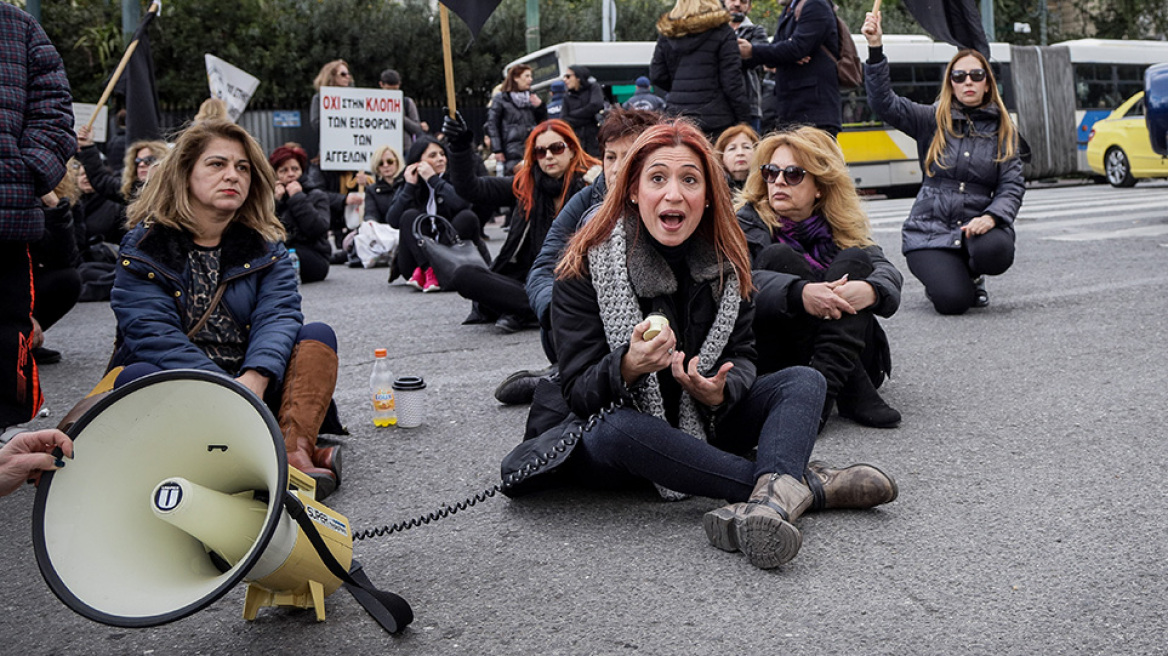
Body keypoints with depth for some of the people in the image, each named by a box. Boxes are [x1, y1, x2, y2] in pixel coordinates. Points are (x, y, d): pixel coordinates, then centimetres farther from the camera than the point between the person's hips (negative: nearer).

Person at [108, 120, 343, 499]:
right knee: (137, 378, -32)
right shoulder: (143, 247, -2)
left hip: (253, 382, 3)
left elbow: (279, 315, -10)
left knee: (318, 336, -17)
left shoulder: (265, 243, 6)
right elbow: (153, 335, -16)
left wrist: (254, 379, -32)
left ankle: (295, 450, -43)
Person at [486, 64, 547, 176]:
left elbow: (542, 122, 21)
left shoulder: (531, 97, 17)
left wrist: (540, 107, 1)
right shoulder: (500, 98, 3)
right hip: (512, 152, -5)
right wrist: (497, 150, -10)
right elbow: (492, 124, -2)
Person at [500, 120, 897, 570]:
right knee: (617, 430, -38)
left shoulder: (723, 261, -2)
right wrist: (628, 367, -39)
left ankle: (768, 498, -44)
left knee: (804, 382, -11)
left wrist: (718, 392, -22)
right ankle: (804, 483, -33)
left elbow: (741, 355, 2)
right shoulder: (586, 268, -15)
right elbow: (578, 394, -17)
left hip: (702, 420, 5)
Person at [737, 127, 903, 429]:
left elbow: (888, 270, -8)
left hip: (843, 352, 3)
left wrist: (871, 290, -33)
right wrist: (800, 293, -39)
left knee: (855, 259, -16)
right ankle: (853, 393, -29)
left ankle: (825, 385, -35)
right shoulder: (748, 223, 0)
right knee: (778, 256, -22)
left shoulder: (843, 228, 9)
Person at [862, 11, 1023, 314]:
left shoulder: (1003, 130, 9)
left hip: (976, 225, 2)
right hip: (929, 229, -2)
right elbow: (884, 103, -9)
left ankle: (972, 274, 5)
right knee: (954, 300, -24)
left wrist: (992, 217, -21)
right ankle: (940, 276, 15)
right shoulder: (933, 121, 4)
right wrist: (876, 50, -21)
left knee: (996, 250, -34)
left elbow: (1012, 185, 0)